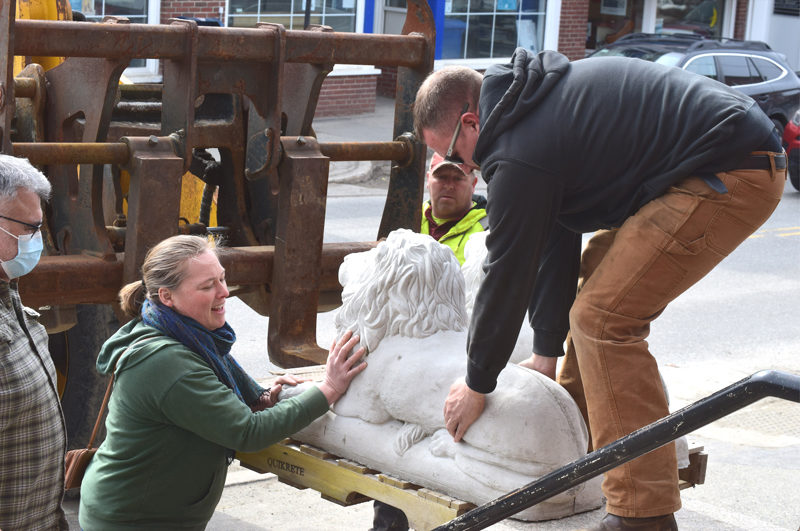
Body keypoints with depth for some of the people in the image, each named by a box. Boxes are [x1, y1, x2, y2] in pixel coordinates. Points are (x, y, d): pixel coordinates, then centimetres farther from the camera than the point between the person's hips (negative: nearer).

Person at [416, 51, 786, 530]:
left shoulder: (521, 154, -17)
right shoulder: (537, 101, 14)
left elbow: (509, 274, -10)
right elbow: (554, 240, 18)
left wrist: (477, 386, 3)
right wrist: (547, 352, 21)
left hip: (733, 175, -11)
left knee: (604, 317, -13)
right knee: (596, 277, 20)